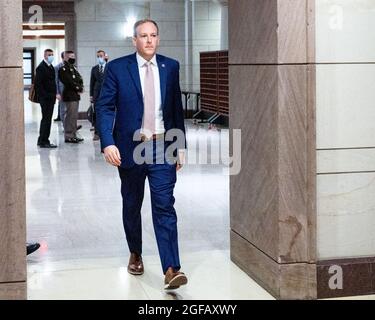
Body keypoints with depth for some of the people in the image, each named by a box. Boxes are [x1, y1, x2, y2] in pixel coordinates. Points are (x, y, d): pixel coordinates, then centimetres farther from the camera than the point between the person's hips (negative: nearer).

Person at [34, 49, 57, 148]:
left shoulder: (51, 67, 16)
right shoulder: (41, 67, -10)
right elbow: (38, 84, -16)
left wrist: (54, 95, 13)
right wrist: (45, 95, -18)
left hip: (50, 98, 9)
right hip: (45, 98, -9)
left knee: (47, 119, 13)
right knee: (46, 119, -8)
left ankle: (42, 140, 21)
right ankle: (44, 141, -4)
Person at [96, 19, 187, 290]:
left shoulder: (171, 67, 5)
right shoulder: (117, 68, -3)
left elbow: (177, 108, 9)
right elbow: (105, 107, -6)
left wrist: (181, 146, 9)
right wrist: (108, 143, -20)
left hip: (162, 146, 0)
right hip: (130, 148, 0)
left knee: (165, 206, -8)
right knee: (132, 205, 14)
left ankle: (171, 269, -11)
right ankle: (135, 254, 35)